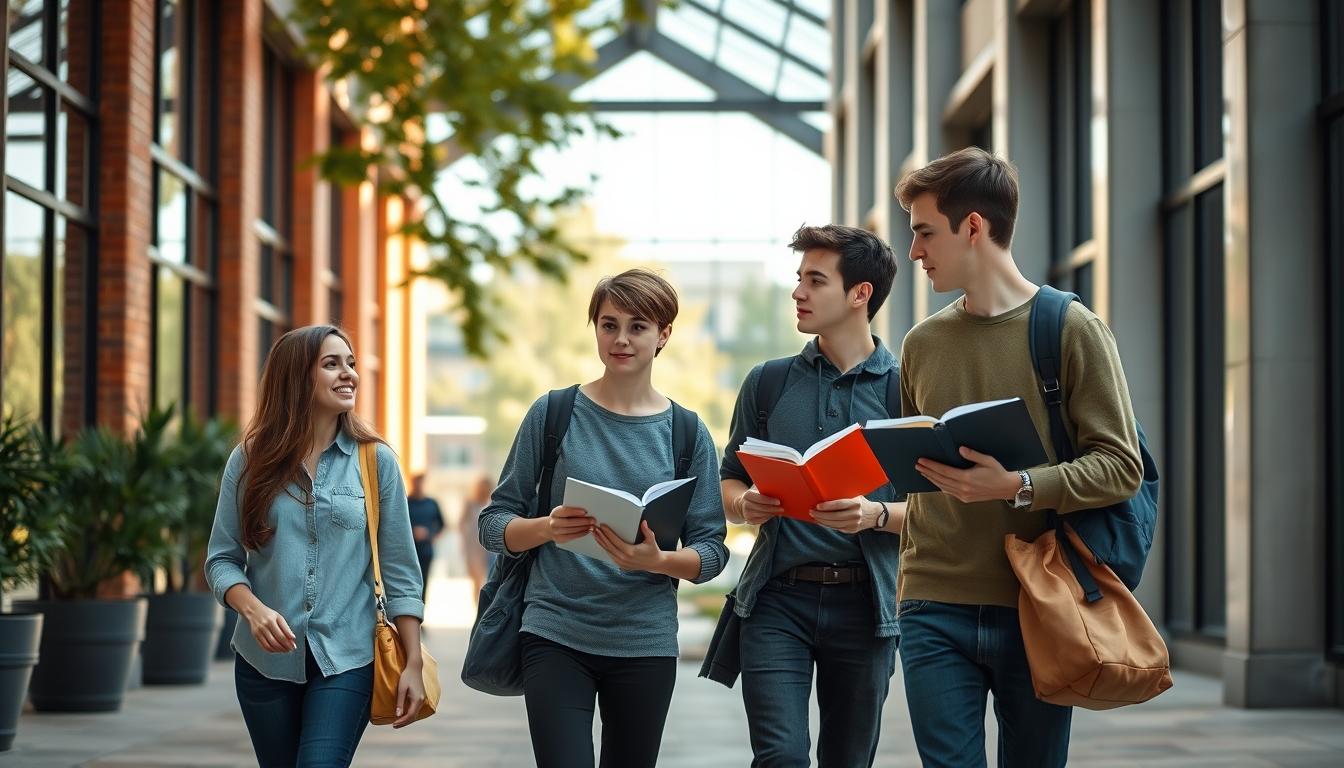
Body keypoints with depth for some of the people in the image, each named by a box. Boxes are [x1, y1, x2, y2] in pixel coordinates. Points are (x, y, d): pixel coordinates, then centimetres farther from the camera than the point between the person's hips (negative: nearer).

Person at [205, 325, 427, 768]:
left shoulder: (376, 461, 0)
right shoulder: (250, 461, 2)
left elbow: (399, 571, 1)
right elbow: (222, 559, 4)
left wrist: (413, 664, -4)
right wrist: (254, 610, -16)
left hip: (346, 660, -2)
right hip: (265, 659, 2)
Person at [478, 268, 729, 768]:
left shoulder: (687, 433, 5)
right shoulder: (553, 414, 2)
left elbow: (710, 550, 3)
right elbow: (495, 525, 3)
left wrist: (656, 561, -18)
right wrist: (548, 528, -18)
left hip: (645, 642, 2)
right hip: (555, 634, -1)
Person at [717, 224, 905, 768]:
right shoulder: (768, 383, 9)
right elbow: (730, 483, 14)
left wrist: (875, 515, -20)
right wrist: (747, 505, -9)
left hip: (864, 601, 0)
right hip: (778, 599, 1)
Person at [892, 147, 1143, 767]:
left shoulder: (1073, 330, -2)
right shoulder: (923, 344, 12)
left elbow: (1121, 467, -6)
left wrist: (1018, 488, -21)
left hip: (1037, 609, -3)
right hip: (935, 608, 3)